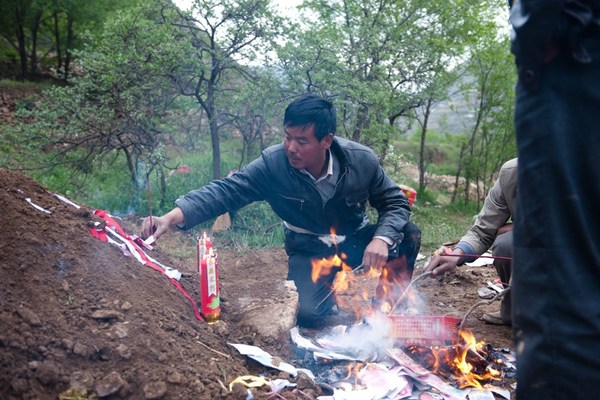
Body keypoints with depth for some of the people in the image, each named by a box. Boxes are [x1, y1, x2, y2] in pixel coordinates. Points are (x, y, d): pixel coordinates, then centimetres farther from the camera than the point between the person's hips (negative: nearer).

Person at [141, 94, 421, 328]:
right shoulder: (272, 164, -22)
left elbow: (395, 202, -8)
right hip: (309, 251, -1)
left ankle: (387, 307, 2)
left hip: (356, 241, 1)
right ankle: (334, 290, 14)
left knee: (408, 234, -25)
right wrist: (170, 218, -39)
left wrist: (381, 239, -29)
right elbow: (225, 191, -26)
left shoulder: (362, 160, -19)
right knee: (307, 314, -24)